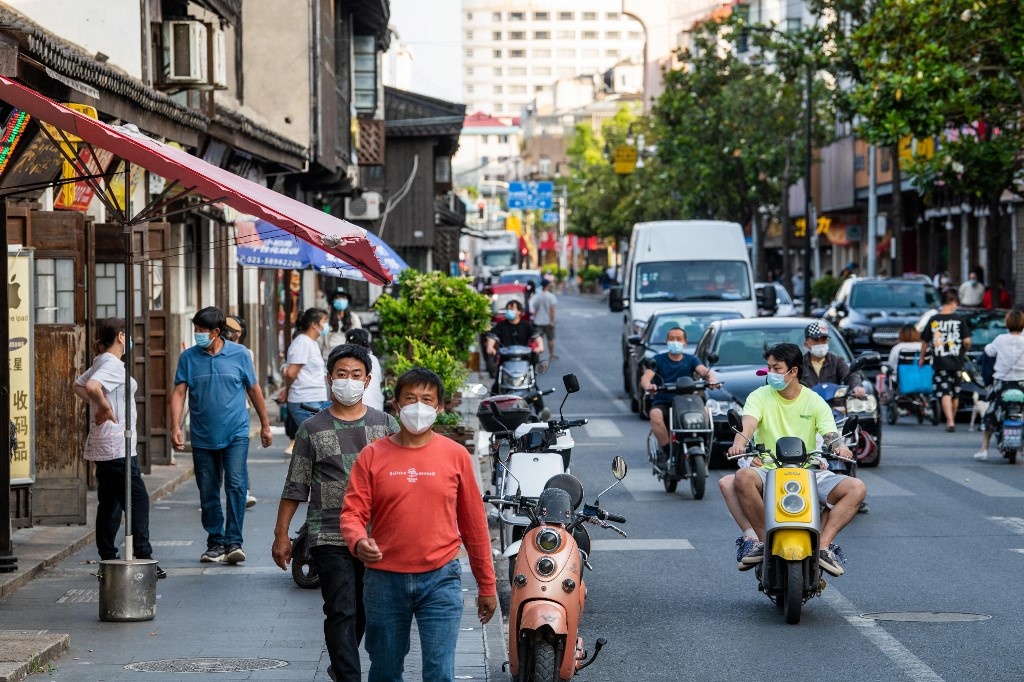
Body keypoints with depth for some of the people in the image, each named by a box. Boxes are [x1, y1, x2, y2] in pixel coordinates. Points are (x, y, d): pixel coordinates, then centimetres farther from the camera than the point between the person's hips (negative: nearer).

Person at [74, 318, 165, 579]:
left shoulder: (100, 362, 15)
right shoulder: (112, 364, -16)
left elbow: (78, 386, 28)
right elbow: (92, 386, -33)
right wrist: (106, 408, -20)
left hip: (103, 447, 10)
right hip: (116, 446, -10)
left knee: (109, 503, 12)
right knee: (138, 500, -8)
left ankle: (108, 558, 15)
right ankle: (143, 558, -10)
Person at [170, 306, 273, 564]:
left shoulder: (239, 354, 0)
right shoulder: (189, 357, 1)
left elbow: (254, 390, 9)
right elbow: (179, 392, -2)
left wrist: (265, 425, 14)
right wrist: (175, 427, -15)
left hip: (235, 434, -2)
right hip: (202, 437, 2)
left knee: (235, 485, -15)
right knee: (208, 493, 7)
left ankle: (234, 542, -12)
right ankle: (215, 543, 18)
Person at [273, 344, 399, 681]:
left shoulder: (385, 425, 5)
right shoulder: (312, 429, 1)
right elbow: (295, 487, 3)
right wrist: (281, 534, 2)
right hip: (329, 537, -3)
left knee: (363, 611, 15)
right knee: (341, 613, -8)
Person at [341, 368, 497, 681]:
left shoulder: (455, 455, 2)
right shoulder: (373, 456, 2)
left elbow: (474, 523, 6)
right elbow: (353, 512, -2)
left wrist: (487, 585, 8)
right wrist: (358, 541, -26)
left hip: (440, 579, -1)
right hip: (385, 581, 1)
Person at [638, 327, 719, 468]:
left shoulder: (691, 360, 12)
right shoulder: (658, 360, 7)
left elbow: (704, 370, -7)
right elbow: (646, 377, -9)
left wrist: (711, 377, -33)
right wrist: (648, 386, -35)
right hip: (662, 402, -1)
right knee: (655, 415, -35)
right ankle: (665, 450, -22)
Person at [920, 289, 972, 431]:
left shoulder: (933, 320, -2)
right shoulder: (960, 320, -4)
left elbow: (925, 341, 3)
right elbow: (967, 341, -9)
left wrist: (921, 358, 17)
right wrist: (964, 351, 13)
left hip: (939, 362, -1)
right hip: (956, 362, 1)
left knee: (944, 393, -6)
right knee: (955, 393, 16)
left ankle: (950, 421, -21)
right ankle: (952, 419, 28)